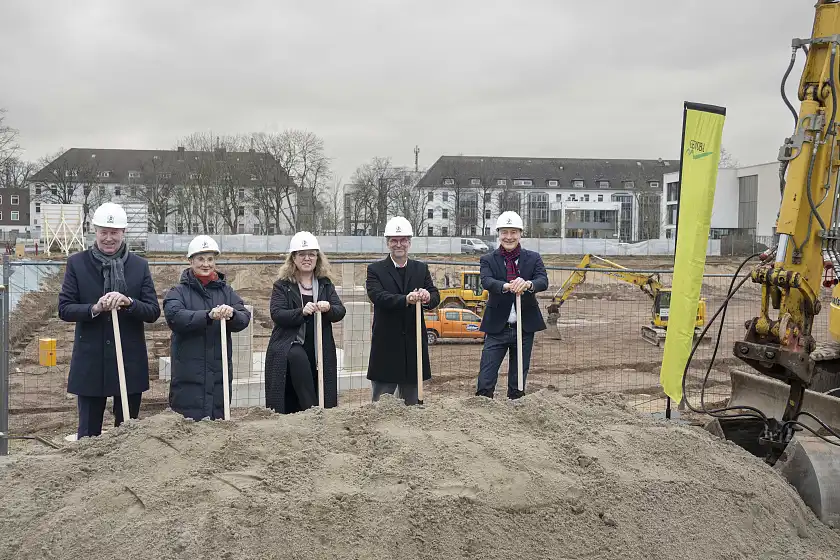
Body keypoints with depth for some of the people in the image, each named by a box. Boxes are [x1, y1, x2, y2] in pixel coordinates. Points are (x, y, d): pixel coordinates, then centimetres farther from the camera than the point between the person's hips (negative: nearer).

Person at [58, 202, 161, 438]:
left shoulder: (139, 265, 4)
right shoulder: (77, 263, 1)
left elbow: (153, 312, -1)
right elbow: (64, 309, -3)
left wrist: (128, 302, -20)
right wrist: (94, 309, -21)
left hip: (129, 363, 1)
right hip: (90, 363, -1)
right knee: (88, 434, 9)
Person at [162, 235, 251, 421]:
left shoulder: (226, 291, 12)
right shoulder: (178, 292, 3)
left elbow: (244, 318, -1)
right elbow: (174, 317, -17)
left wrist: (232, 314, -25)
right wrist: (208, 315, -31)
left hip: (220, 374, 3)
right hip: (188, 377, -3)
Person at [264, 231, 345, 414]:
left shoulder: (325, 284, 12)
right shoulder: (282, 285, 3)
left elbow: (340, 311, 3)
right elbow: (277, 314, -10)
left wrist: (328, 308, -20)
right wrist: (301, 312, -27)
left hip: (320, 350, 3)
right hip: (289, 347, -3)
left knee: (325, 398, -3)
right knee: (298, 357, -34)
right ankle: (311, 409, -27)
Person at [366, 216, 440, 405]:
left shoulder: (421, 269, 9)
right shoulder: (375, 269, 0)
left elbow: (435, 296, -3)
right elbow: (377, 296, -18)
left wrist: (427, 297, -27)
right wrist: (405, 300, -33)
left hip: (414, 345, 3)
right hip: (386, 345, -3)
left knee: (412, 402, 13)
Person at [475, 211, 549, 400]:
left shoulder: (533, 258, 4)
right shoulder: (488, 260, 1)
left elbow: (544, 281, -12)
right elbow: (486, 281, -18)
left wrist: (528, 284, -35)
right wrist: (506, 286, -39)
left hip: (525, 327, 1)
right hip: (497, 328, -1)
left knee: (518, 384, 11)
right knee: (485, 383, -5)